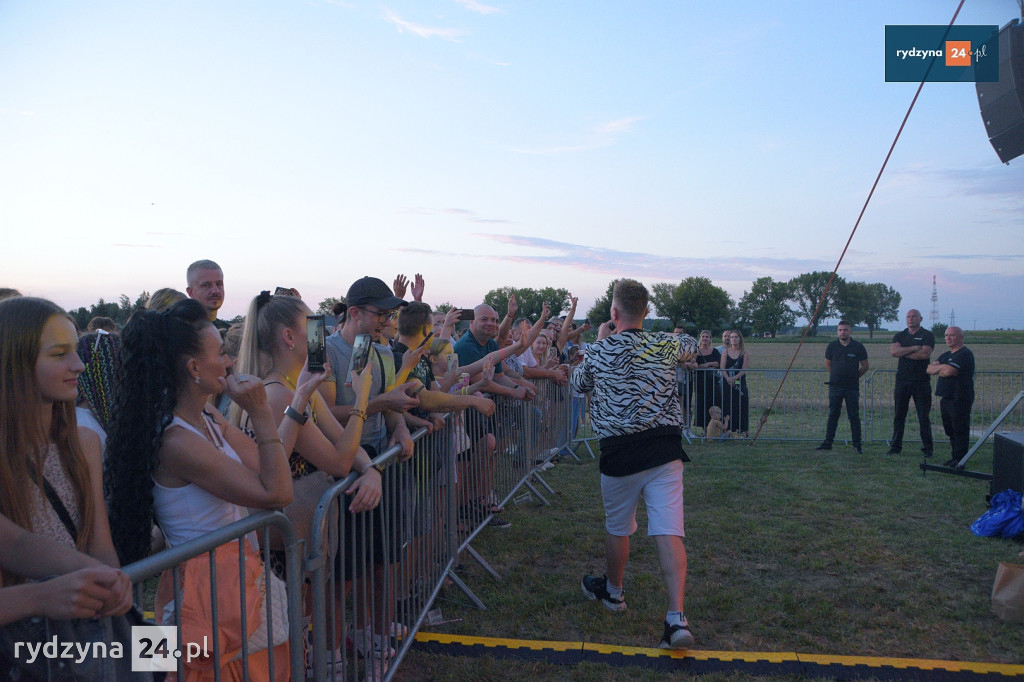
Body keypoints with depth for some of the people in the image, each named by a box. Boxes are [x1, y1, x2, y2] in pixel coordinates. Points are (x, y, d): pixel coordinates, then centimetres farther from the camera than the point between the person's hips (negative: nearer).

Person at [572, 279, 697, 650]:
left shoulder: (600, 351, -4)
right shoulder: (666, 345, 3)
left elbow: (578, 383, 16)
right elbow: (691, 345, 28)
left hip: (620, 453, -1)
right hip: (665, 448, 2)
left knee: (617, 528, 19)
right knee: (669, 532, -2)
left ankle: (613, 590, 41)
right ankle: (677, 618, -10)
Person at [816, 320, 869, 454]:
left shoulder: (858, 346, -2)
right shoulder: (832, 346, 3)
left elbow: (865, 366, 6)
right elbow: (827, 364, 16)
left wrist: (854, 377, 8)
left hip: (852, 387, -2)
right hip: (835, 386, 2)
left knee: (854, 416, 1)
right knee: (833, 415, 7)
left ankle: (857, 444, 7)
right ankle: (828, 442, 12)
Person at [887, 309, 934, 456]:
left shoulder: (927, 335, 3)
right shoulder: (900, 336, 13)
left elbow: (925, 353, -14)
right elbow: (893, 351, -6)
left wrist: (903, 352, -6)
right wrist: (914, 348, -12)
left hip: (921, 382, -3)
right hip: (902, 380, 3)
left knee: (924, 417, 0)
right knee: (899, 416, 5)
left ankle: (927, 448, 8)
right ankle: (896, 446, 11)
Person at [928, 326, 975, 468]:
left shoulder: (965, 354, -10)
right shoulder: (946, 355, 21)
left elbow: (948, 371, -21)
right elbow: (930, 369, 11)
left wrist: (938, 370, 0)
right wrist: (941, 367, -8)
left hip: (960, 399, -9)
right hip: (946, 398, 9)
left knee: (960, 431, -6)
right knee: (950, 431, 13)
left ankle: (960, 460, -3)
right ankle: (955, 457, 21)